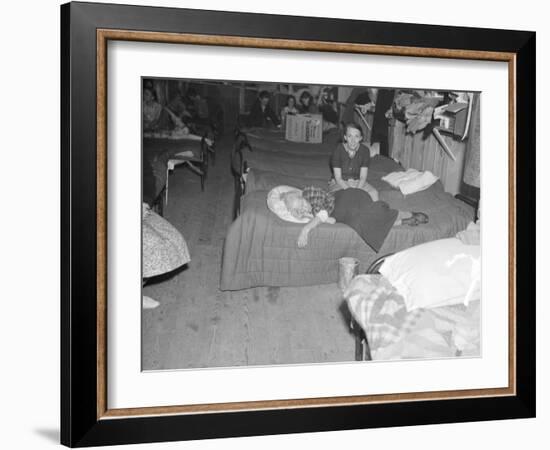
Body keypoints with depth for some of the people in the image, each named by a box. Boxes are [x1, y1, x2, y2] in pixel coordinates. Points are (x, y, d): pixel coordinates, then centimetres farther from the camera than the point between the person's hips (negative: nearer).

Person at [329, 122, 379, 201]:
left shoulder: (365, 151, -9)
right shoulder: (338, 150, -17)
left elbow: (363, 177, -7)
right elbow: (338, 178, -16)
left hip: (357, 182, 3)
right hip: (339, 183, -2)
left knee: (374, 193, -25)